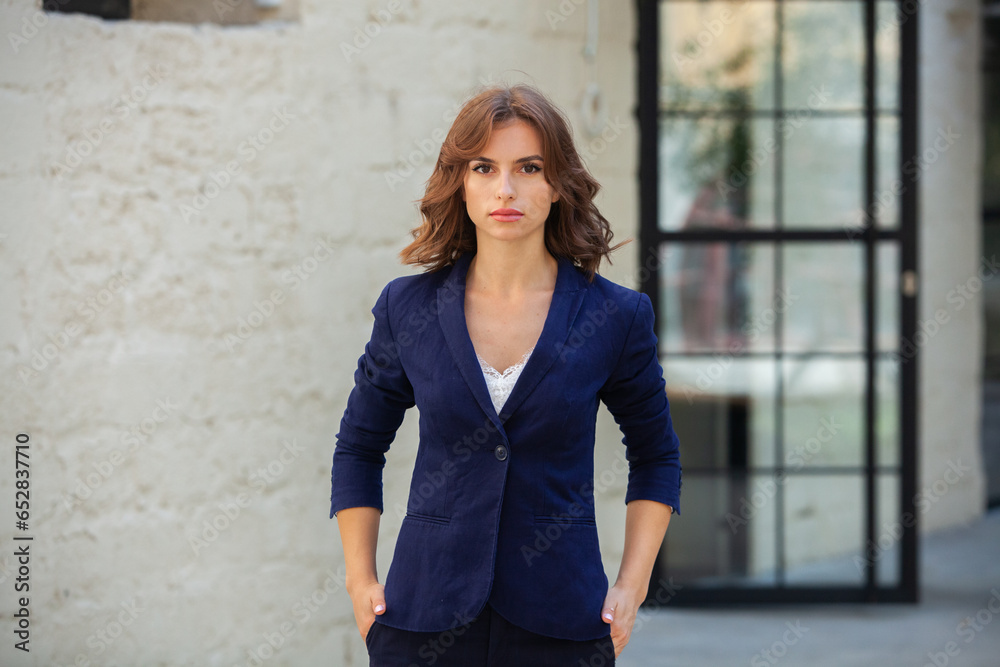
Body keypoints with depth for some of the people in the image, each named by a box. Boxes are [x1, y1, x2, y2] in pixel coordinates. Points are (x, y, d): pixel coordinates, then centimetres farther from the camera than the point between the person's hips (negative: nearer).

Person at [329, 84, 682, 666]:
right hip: (426, 616, 1)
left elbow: (656, 458, 12)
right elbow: (358, 448, 14)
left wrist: (632, 585, 3)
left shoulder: (614, 316, -1)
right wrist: (361, 582, 7)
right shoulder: (408, 308, 1)